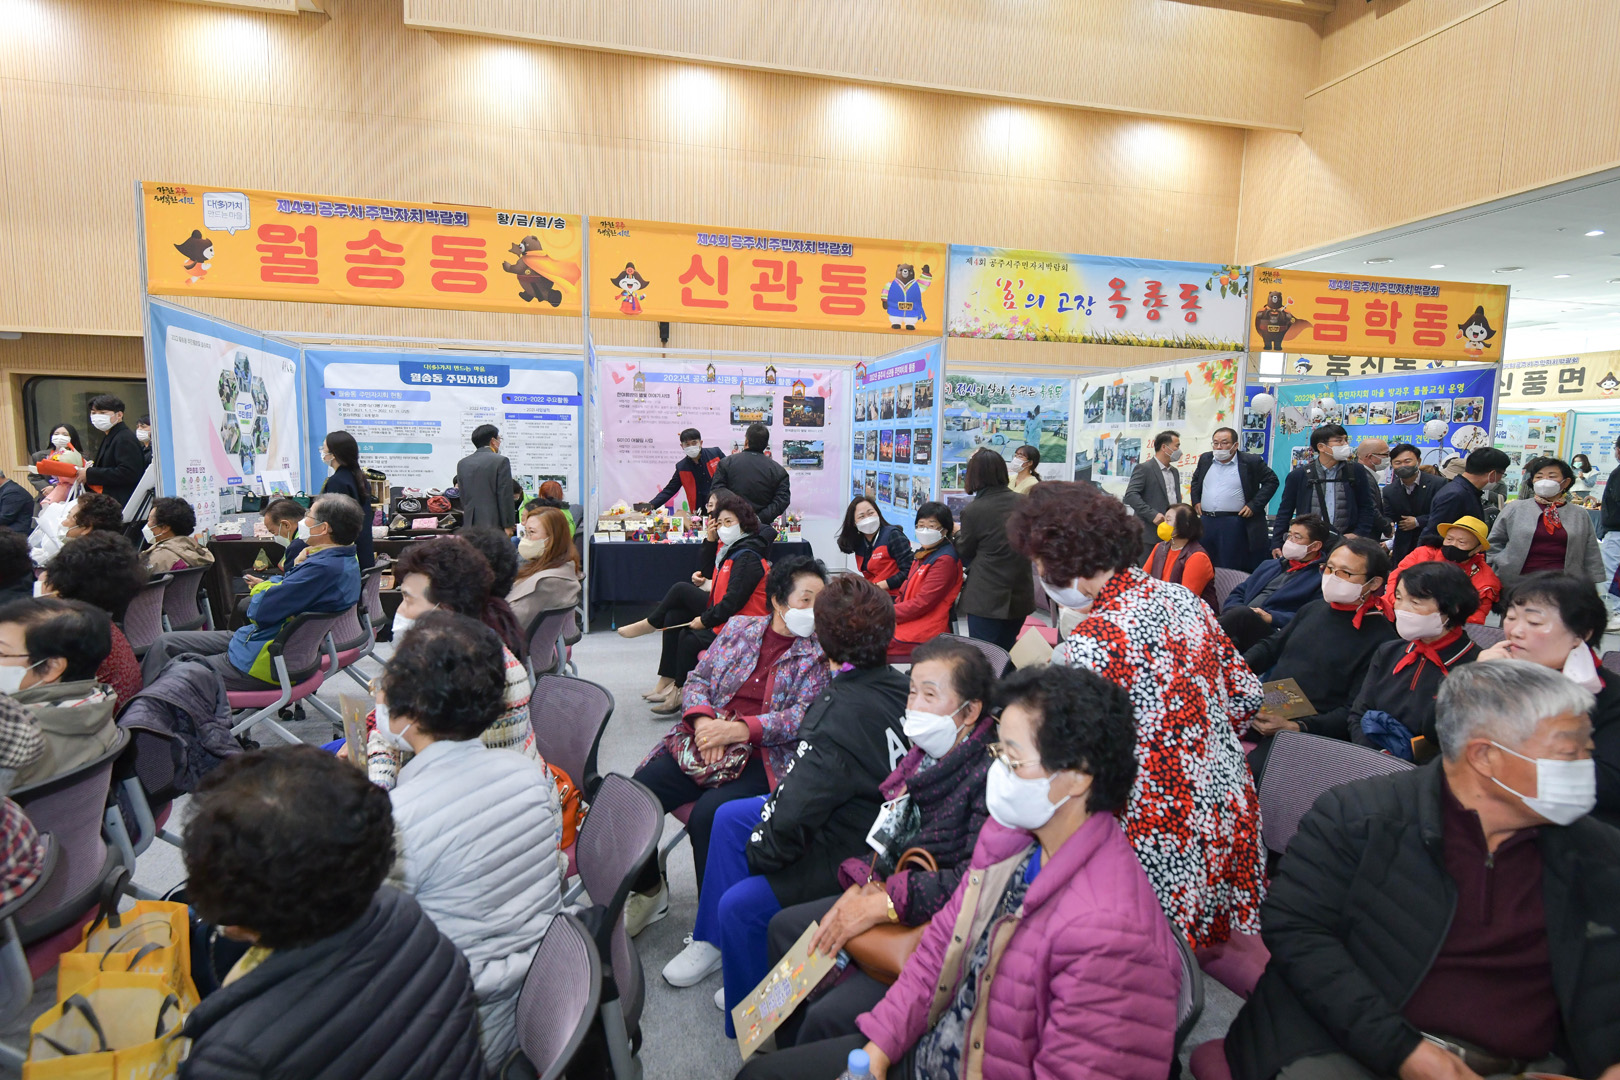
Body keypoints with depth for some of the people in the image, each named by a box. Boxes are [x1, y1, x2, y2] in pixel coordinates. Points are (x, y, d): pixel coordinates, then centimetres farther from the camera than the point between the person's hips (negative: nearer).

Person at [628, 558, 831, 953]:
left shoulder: (819, 653, 1)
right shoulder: (739, 627, 13)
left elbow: (803, 716, -9)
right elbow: (698, 679, 14)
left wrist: (739, 730, -19)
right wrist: (703, 719, -7)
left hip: (763, 760, -4)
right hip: (704, 743, 5)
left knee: (708, 815, -30)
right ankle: (650, 892, 18)